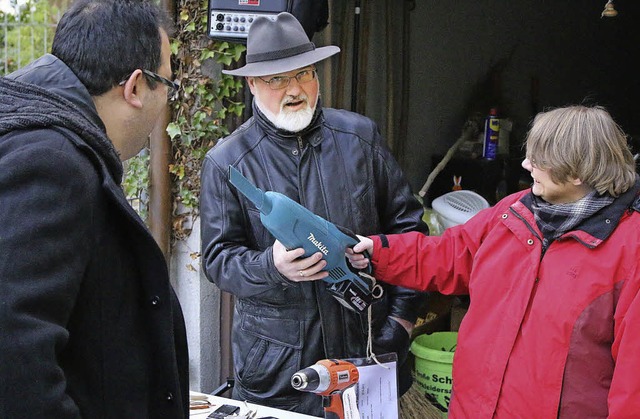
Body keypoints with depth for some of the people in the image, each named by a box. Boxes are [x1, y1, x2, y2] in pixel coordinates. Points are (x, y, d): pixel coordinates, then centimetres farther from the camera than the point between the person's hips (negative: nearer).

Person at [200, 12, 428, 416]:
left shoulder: (361, 136, 2)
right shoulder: (226, 161, -3)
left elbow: (406, 224, 7)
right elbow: (218, 257, -3)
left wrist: (403, 314, 3)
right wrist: (271, 266, -23)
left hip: (369, 342, 2)